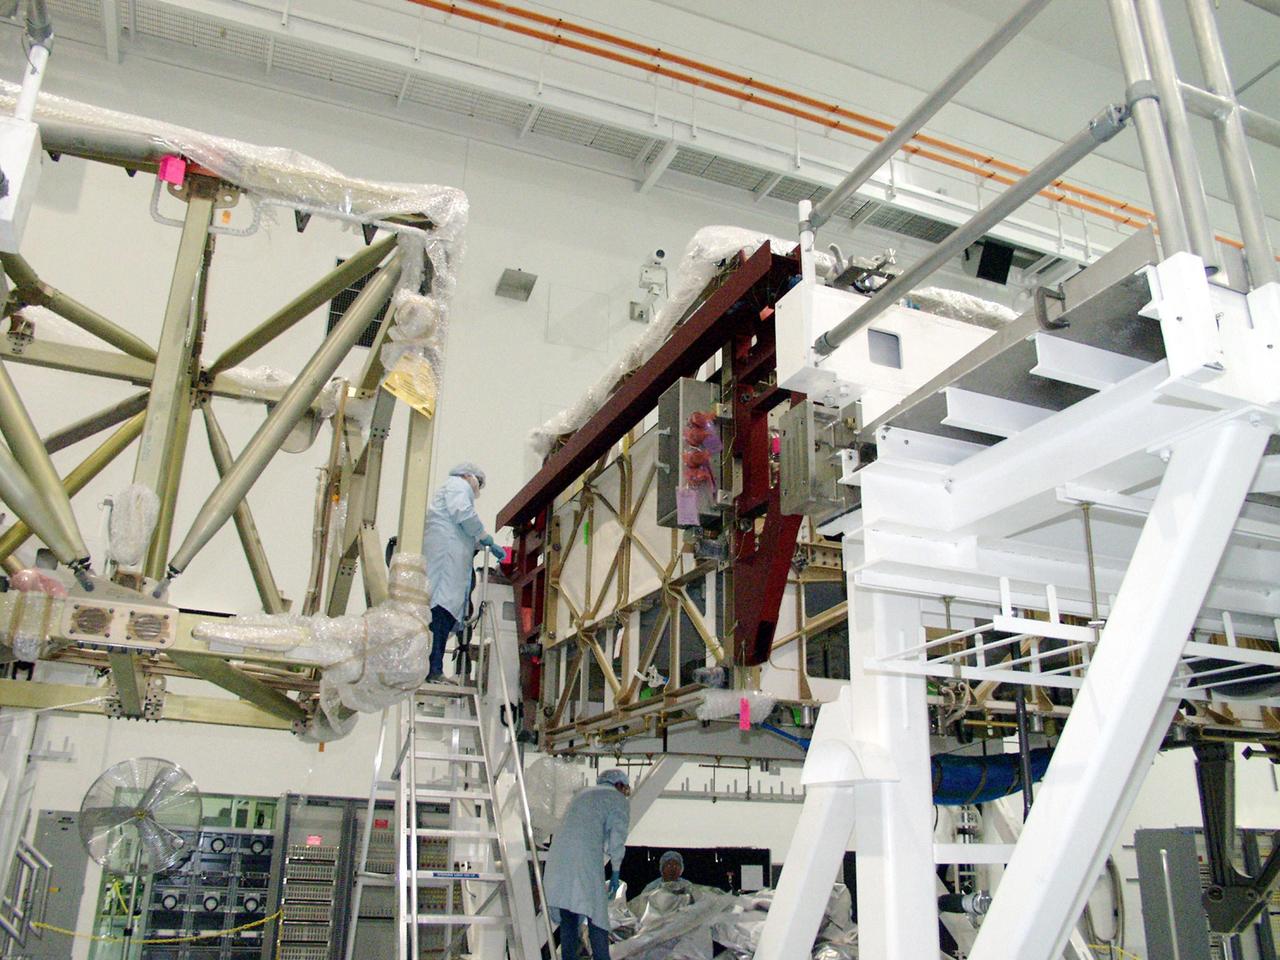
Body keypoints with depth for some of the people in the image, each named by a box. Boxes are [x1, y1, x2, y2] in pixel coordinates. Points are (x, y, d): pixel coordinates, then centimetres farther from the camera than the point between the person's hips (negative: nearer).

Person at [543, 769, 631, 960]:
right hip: (586, 859, -6)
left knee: (567, 917, 10)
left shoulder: (582, 794, 31)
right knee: (596, 913, 0)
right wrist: (616, 873, 5)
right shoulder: (619, 800, 11)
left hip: (558, 853, 6)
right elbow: (617, 838, 0)